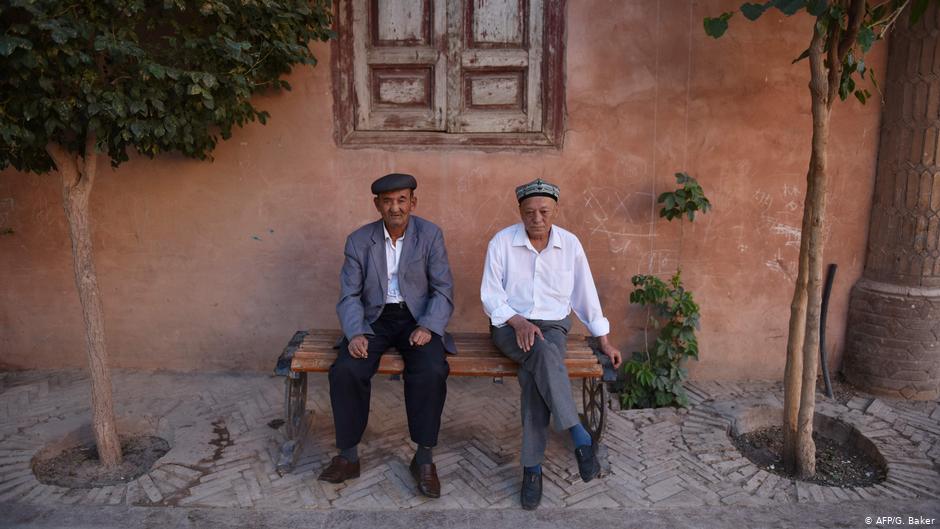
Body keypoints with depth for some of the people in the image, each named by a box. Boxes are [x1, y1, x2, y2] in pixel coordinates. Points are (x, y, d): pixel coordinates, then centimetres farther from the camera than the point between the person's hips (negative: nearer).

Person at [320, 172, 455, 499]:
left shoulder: (431, 235, -2)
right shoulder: (358, 240, 2)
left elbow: (443, 290, -3)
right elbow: (349, 296, 1)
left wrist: (428, 327, -20)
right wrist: (356, 333, -17)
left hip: (416, 318, -1)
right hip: (373, 319, 2)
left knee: (431, 371, -29)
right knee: (345, 370, -24)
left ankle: (424, 459, -11)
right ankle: (348, 456, -4)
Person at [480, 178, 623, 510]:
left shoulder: (570, 244, 0)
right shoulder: (502, 242, -6)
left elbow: (586, 294, 7)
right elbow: (490, 296, -5)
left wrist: (604, 340, 9)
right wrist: (518, 321, -22)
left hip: (553, 324, 2)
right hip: (510, 325, -1)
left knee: (534, 373, -31)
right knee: (543, 353, -36)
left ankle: (533, 467, -22)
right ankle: (580, 437, -32)